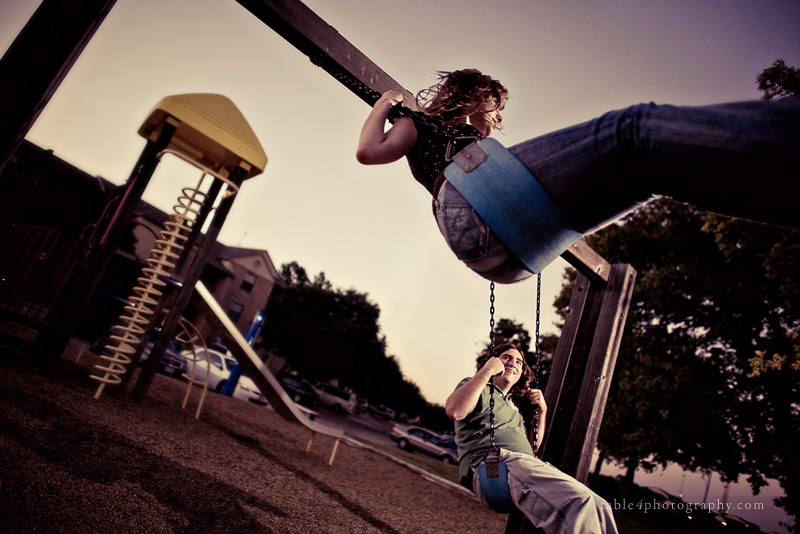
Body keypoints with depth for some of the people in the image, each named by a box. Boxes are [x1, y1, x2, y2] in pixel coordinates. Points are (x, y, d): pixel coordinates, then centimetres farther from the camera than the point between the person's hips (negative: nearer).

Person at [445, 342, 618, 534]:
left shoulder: (514, 407, 36)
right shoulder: (478, 389, 12)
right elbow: (454, 411, -12)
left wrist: (542, 410, 24)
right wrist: (486, 371, -8)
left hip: (527, 467, 8)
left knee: (599, 508, -15)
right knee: (580, 502, -31)